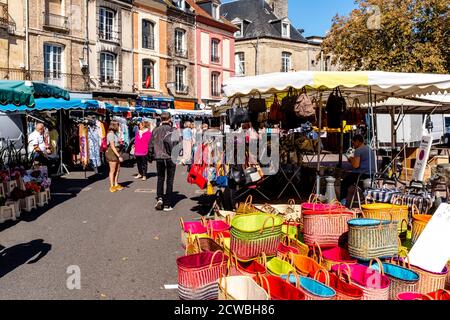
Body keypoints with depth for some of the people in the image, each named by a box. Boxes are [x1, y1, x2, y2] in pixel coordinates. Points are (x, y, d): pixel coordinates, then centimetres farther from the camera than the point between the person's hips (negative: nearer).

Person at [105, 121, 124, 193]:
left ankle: (116, 184, 24)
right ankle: (112, 186, 8)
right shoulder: (111, 134, -16)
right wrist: (119, 156, -23)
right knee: (112, 170, -1)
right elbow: (112, 147, -21)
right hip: (112, 153, -9)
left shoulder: (115, 133, 12)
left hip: (116, 153, 9)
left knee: (117, 169, 13)